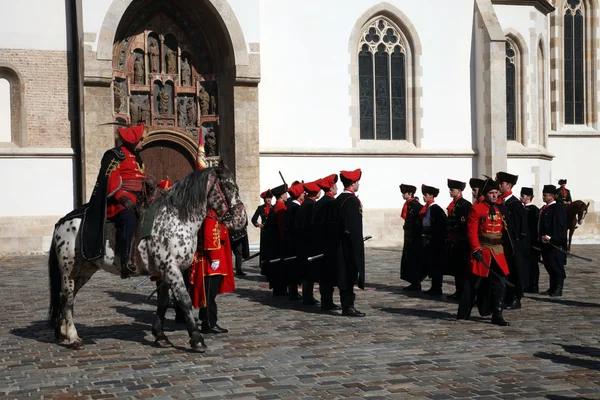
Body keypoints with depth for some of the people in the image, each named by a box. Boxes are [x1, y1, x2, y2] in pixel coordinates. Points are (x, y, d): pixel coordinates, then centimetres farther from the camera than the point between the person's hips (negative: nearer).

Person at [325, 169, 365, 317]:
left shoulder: (337, 200, 12)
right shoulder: (352, 200, -15)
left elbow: (332, 223, 15)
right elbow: (354, 227, -20)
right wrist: (357, 246, -17)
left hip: (339, 245, 9)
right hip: (350, 245, -9)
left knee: (344, 275, 12)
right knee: (350, 275, -4)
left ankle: (346, 305, 18)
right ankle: (348, 307, -1)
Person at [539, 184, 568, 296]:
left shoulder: (558, 209, -13)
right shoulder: (544, 209, 13)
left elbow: (560, 227, -19)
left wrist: (550, 237, -23)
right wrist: (542, 237, 9)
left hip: (555, 243, -8)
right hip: (546, 242, 9)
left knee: (557, 266, -2)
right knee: (549, 266, 13)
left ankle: (558, 289, 3)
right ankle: (553, 288, 21)